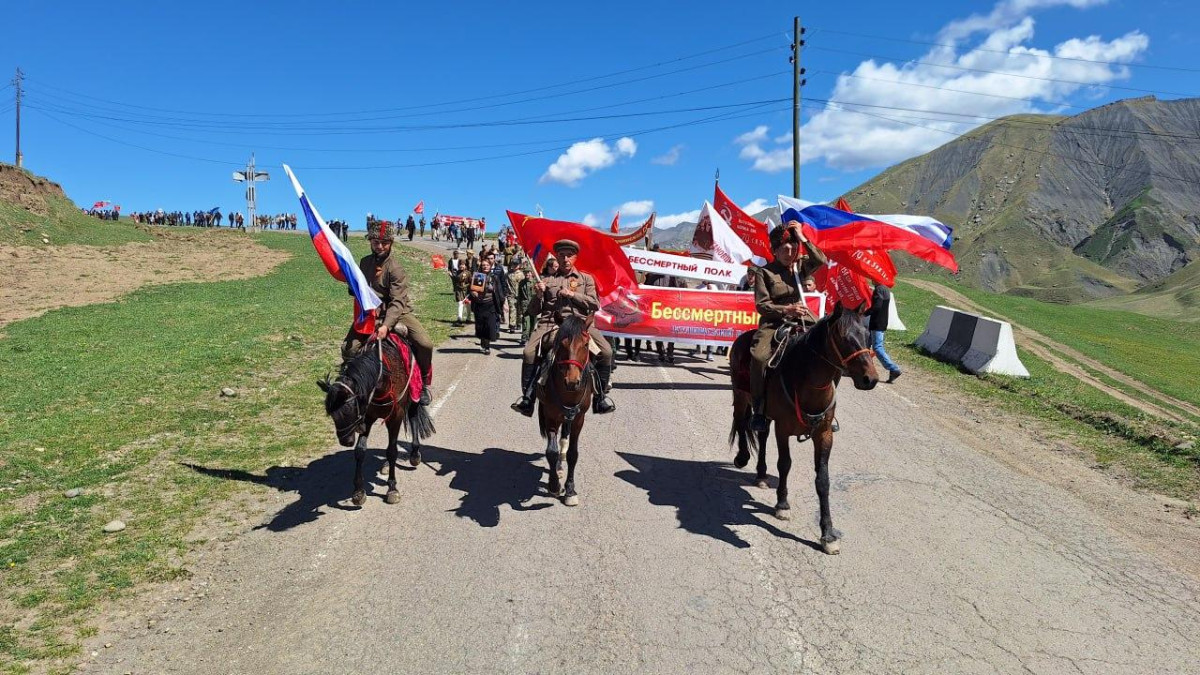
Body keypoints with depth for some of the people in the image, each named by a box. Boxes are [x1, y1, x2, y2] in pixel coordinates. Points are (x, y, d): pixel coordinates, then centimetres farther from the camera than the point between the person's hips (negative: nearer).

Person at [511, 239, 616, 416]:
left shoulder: (586, 279, 20)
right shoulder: (547, 281, 21)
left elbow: (595, 304, 7)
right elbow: (534, 311, 18)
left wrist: (573, 295, -4)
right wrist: (538, 295, -2)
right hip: (550, 322, 1)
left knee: (606, 352, -22)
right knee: (529, 353, -25)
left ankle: (600, 395, -5)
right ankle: (527, 396, -12)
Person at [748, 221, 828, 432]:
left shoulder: (801, 266, 12)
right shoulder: (764, 272, 0)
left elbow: (821, 260, -9)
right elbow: (762, 305, -6)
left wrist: (802, 238, -9)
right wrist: (786, 309, -21)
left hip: (802, 320, 4)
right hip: (774, 323, -4)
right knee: (760, 355, -32)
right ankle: (759, 407, -16)